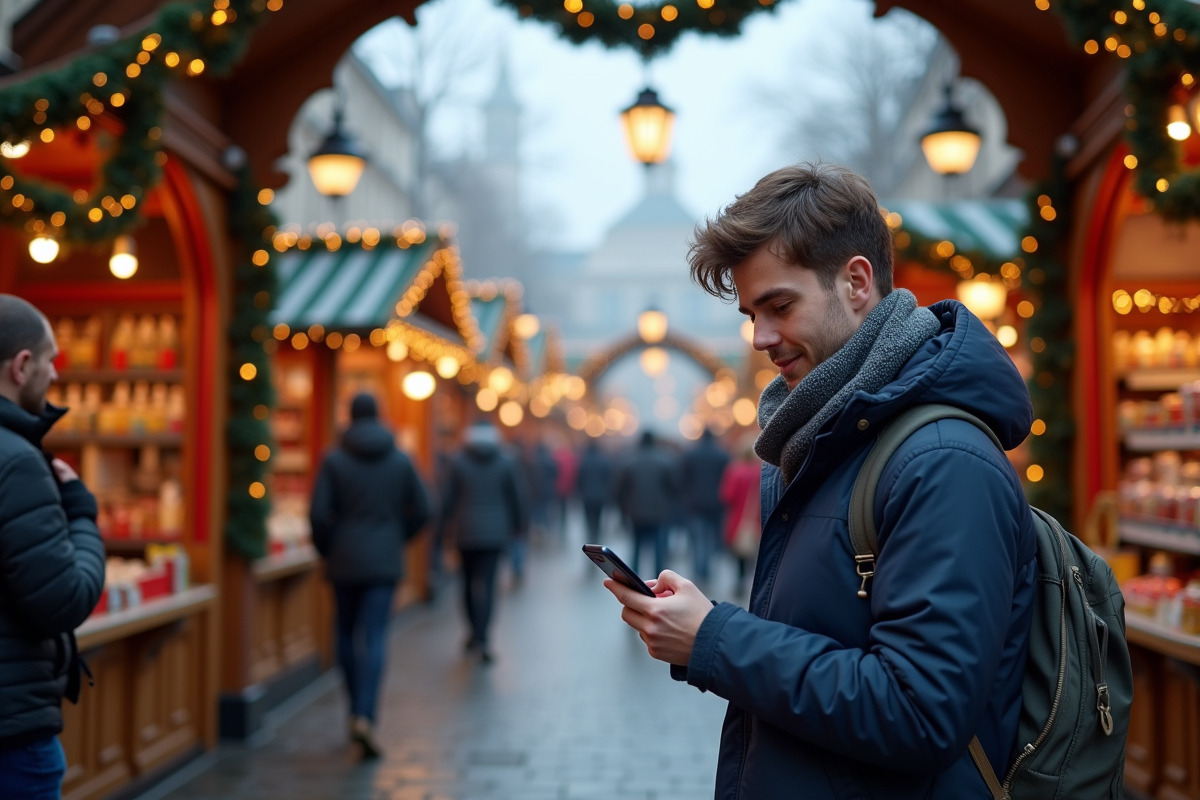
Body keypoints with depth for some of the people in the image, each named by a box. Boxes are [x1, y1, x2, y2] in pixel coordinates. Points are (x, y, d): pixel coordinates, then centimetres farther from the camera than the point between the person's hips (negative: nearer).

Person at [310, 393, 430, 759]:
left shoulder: (334, 460, -4)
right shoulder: (401, 460, 1)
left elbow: (319, 513, -10)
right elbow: (420, 510, 3)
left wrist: (325, 550, 6)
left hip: (344, 562, 0)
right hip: (385, 561, 0)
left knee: (347, 634, 16)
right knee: (375, 638, -4)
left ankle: (357, 712, 22)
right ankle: (365, 716, -20)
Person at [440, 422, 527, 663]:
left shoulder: (459, 463, -2)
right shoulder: (507, 464, -1)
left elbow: (449, 497, 0)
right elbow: (518, 497, 1)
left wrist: (447, 520, 14)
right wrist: (520, 525, 12)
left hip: (467, 532, 0)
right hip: (496, 532, 0)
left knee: (470, 582, 13)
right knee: (487, 582, -2)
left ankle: (476, 634, 19)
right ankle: (481, 637, -12)